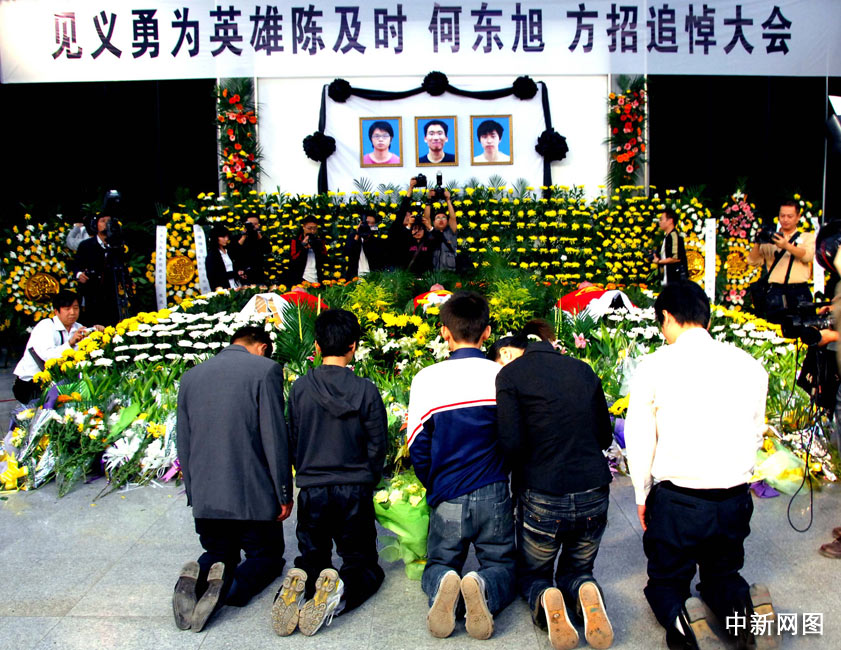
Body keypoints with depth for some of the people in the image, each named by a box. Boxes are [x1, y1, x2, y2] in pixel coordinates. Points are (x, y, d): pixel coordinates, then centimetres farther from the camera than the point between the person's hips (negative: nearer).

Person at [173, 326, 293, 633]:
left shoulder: (191, 376, 9)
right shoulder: (265, 369, -8)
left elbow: (183, 444, 13)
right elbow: (275, 437, -12)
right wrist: (284, 493, -5)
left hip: (205, 496, 5)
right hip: (254, 495, -4)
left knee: (218, 553, 26)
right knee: (267, 555, 17)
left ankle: (196, 578, -9)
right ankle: (233, 586, -16)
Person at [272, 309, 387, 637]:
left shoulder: (300, 388, -5)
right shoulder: (366, 390, -9)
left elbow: (293, 441, 4)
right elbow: (378, 446, -2)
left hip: (311, 491, 2)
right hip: (355, 492, -1)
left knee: (311, 560, 19)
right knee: (364, 564, 13)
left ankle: (299, 586, -17)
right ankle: (340, 591, -22)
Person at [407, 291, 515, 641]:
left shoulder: (426, 379, -5)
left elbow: (418, 449, -1)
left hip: (447, 499, 0)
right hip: (495, 496, 0)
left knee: (437, 565, 21)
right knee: (502, 566, 19)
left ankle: (443, 585, -16)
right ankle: (483, 587, -17)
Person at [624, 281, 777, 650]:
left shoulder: (654, 367, -9)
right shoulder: (750, 366, 1)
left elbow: (639, 441, -4)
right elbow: (755, 435, 11)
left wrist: (643, 496, 11)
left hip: (676, 500, -3)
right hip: (735, 500, 3)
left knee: (665, 582, 18)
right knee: (722, 576, 27)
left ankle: (681, 619, -16)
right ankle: (747, 608, -6)